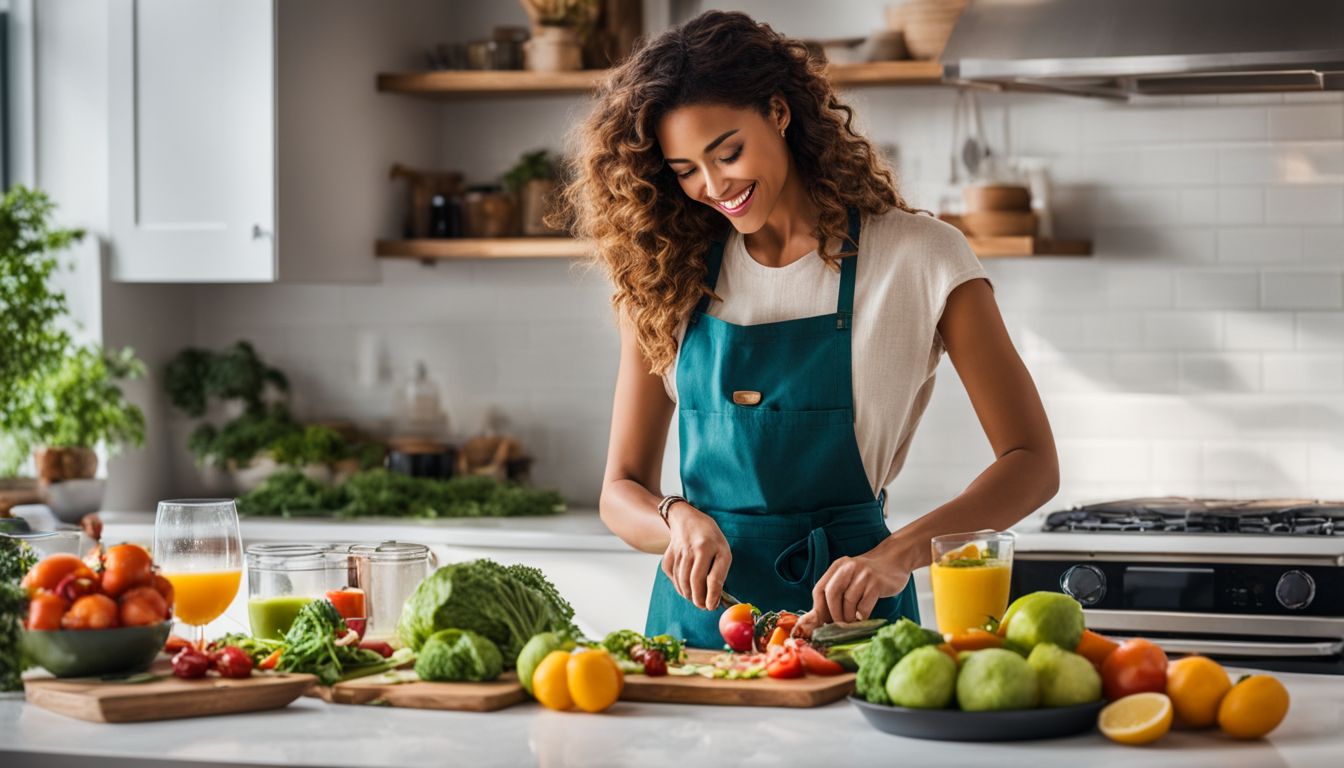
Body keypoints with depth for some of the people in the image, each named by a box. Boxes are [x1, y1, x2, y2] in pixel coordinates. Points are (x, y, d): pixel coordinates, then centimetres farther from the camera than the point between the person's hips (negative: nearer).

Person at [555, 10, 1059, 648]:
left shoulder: (917, 256, 0)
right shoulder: (666, 279, 10)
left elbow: (1031, 462, -5)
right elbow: (622, 489, 12)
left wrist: (900, 552, -21)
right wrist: (680, 519, -11)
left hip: (844, 609, -3)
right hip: (698, 608, 3)